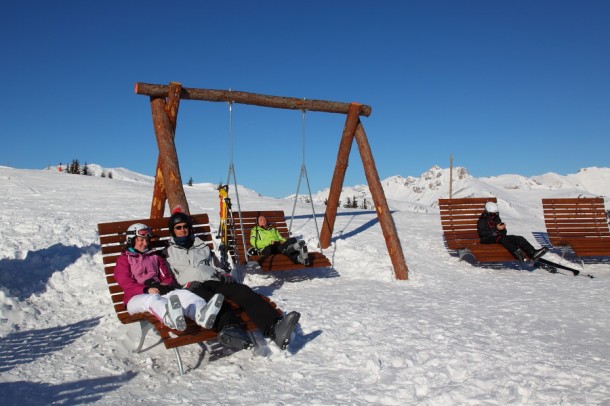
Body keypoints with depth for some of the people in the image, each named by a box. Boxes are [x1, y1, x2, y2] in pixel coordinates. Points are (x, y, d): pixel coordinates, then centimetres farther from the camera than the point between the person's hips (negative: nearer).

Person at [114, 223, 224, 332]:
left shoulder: (155, 257, 30)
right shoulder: (124, 259, 16)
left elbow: (167, 277, 22)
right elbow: (125, 282, -1)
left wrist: (167, 285, -5)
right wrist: (147, 290, -19)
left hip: (159, 293, 3)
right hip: (137, 297, -3)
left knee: (182, 293, -31)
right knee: (153, 299, -41)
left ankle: (201, 314, -65)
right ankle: (170, 318, -77)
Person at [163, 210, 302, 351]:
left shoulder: (201, 245, 31)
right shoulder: (168, 252, 21)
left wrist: (224, 275, 5)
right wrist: (188, 284, -9)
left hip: (213, 281, 4)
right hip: (191, 287, -3)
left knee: (243, 291, -28)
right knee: (214, 298, -41)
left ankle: (274, 327, -50)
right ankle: (230, 328, -71)